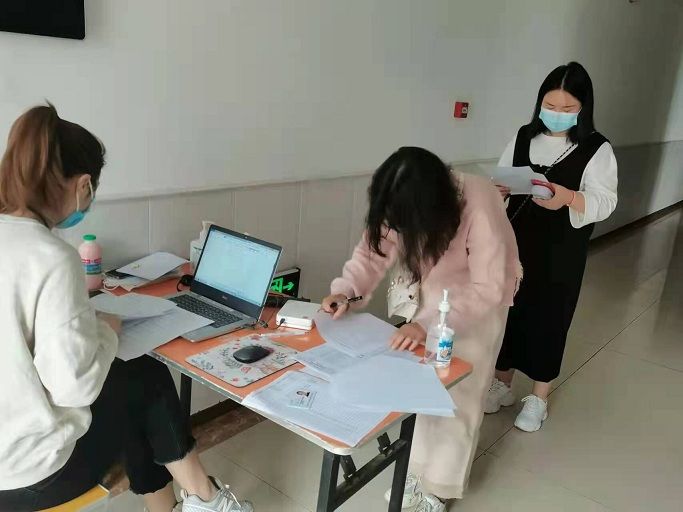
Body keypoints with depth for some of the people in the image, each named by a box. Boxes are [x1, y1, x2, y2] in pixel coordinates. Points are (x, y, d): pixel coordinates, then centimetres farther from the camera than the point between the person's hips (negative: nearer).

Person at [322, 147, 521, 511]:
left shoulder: (480, 208, -37)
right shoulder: (401, 208, -21)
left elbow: (487, 289, -34)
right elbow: (373, 248, -11)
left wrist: (428, 323, -43)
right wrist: (345, 290, -29)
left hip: (478, 300, -4)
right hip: (424, 294, 5)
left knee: (456, 395, -2)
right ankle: (414, 468, 26)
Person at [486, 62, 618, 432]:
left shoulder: (597, 149, -8)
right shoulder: (523, 137, 3)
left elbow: (605, 202, -14)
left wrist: (570, 197, -34)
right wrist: (497, 190, -17)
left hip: (561, 255, -3)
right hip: (516, 243, 4)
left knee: (548, 319, 6)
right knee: (506, 310, 11)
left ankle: (538, 397, 26)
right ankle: (502, 384, 32)